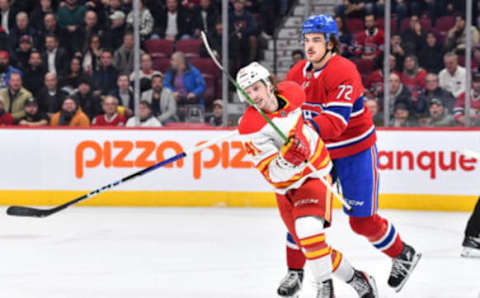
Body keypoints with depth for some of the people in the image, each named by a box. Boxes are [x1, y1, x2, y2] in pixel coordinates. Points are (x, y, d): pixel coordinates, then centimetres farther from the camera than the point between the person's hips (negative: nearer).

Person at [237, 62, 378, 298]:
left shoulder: (291, 93, -9)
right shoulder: (251, 126, -17)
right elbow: (273, 174, -22)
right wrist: (287, 159, -43)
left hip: (315, 175, -1)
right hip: (286, 188, 1)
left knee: (308, 229, -26)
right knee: (310, 244, 0)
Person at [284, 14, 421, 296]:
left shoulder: (344, 72, -24)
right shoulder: (298, 73, -1)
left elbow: (336, 120, -34)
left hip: (356, 150, -6)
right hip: (319, 150, 6)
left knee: (362, 220, -4)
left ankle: (403, 255, 21)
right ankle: (295, 271, 11)